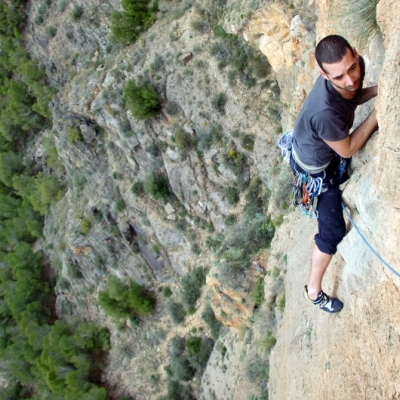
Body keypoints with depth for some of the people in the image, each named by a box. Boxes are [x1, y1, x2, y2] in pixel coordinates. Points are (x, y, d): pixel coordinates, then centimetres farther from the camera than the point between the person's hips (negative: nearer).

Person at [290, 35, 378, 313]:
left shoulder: (356, 64, -26)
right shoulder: (325, 112, -47)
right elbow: (347, 150, -27)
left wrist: (376, 90, -20)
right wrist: (378, 113, -28)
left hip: (326, 145, 8)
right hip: (314, 165, -8)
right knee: (334, 230, 2)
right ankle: (314, 291, 25)